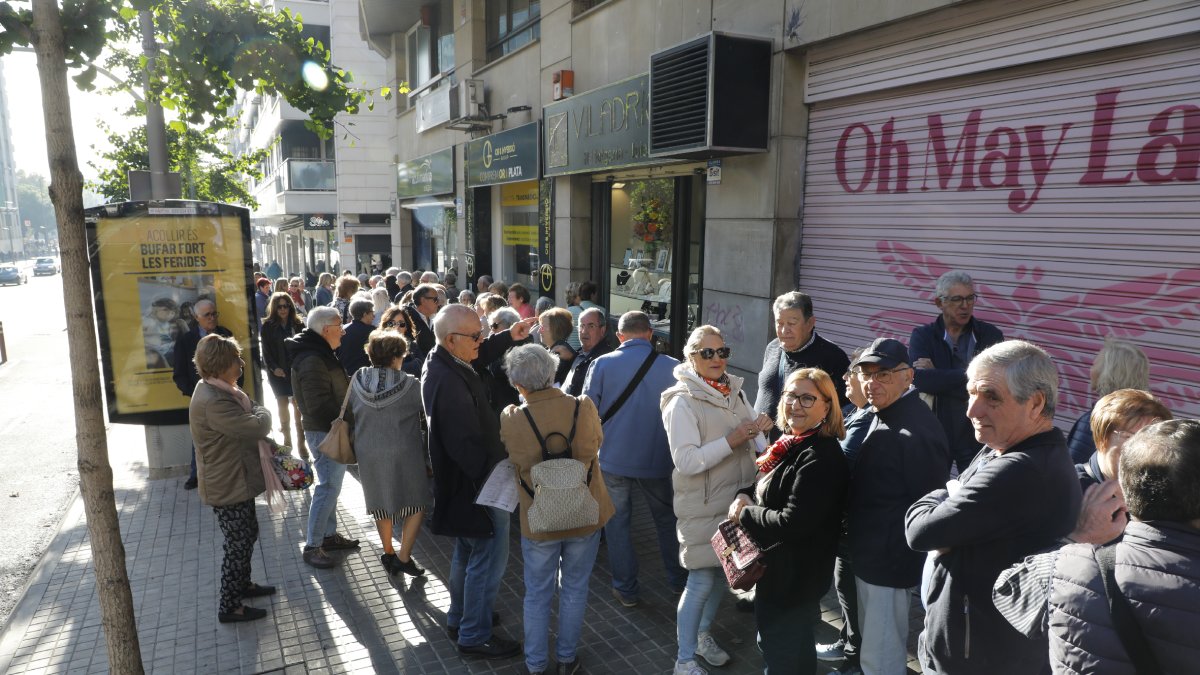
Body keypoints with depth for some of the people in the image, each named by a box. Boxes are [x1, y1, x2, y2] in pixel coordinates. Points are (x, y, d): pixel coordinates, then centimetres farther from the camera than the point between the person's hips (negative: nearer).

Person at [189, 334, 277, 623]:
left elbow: (246, 430, 12)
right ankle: (229, 606, 16)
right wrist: (261, 412, -8)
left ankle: (242, 584, 41)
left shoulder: (218, 390, 6)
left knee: (248, 534, 23)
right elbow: (258, 426, -30)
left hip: (237, 479, 10)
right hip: (227, 486, -10)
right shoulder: (213, 402, -29)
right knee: (238, 543, 2)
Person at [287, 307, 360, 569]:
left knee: (331, 485, 18)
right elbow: (320, 405, -26)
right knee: (328, 487, -5)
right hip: (325, 432, -11)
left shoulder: (319, 354, 13)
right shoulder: (313, 361, -22)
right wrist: (352, 418, -20)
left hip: (329, 429, 11)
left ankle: (329, 535, 30)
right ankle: (312, 546, 4)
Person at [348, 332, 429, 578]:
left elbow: (351, 413, 6)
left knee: (381, 504, 21)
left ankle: (388, 554, 33)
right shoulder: (409, 385, -17)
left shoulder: (357, 382, -5)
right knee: (416, 504, 13)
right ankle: (403, 558, 11)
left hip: (368, 455, 4)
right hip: (403, 455, -4)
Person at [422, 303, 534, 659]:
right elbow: (467, 445, -32)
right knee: (488, 559, 4)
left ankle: (458, 620, 41)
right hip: (475, 484, -11)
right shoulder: (450, 383, -31)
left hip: (461, 481, 11)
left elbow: (478, 356, 20)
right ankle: (474, 635, 20)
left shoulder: (440, 362, -1)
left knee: (467, 553, 25)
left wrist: (508, 337, 10)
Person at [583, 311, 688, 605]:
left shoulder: (602, 364, -10)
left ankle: (626, 589, 21)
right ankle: (679, 579, 33)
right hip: (656, 459, 1)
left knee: (617, 522, 14)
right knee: (667, 518, 21)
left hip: (613, 459, -1)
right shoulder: (672, 368, -9)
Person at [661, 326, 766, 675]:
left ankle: (703, 634, 41)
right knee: (702, 580, 1)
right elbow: (686, 461, -24)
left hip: (736, 498, 7)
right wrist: (731, 441, -27)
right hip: (703, 506, -7)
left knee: (725, 571, 19)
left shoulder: (733, 391, 5)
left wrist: (758, 426, -3)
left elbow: (748, 431, 17)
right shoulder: (683, 401, -17)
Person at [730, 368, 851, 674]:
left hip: (794, 577, -9)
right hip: (783, 570, 9)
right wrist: (745, 496, -6)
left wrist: (743, 513, -17)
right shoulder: (791, 444, 3)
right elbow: (767, 489, 15)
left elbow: (792, 522, -31)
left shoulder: (821, 457, -27)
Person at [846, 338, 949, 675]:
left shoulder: (917, 430, -25)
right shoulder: (884, 415, 6)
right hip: (869, 553, 9)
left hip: (889, 561, -9)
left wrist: (903, 558, -17)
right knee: (874, 644, 25)